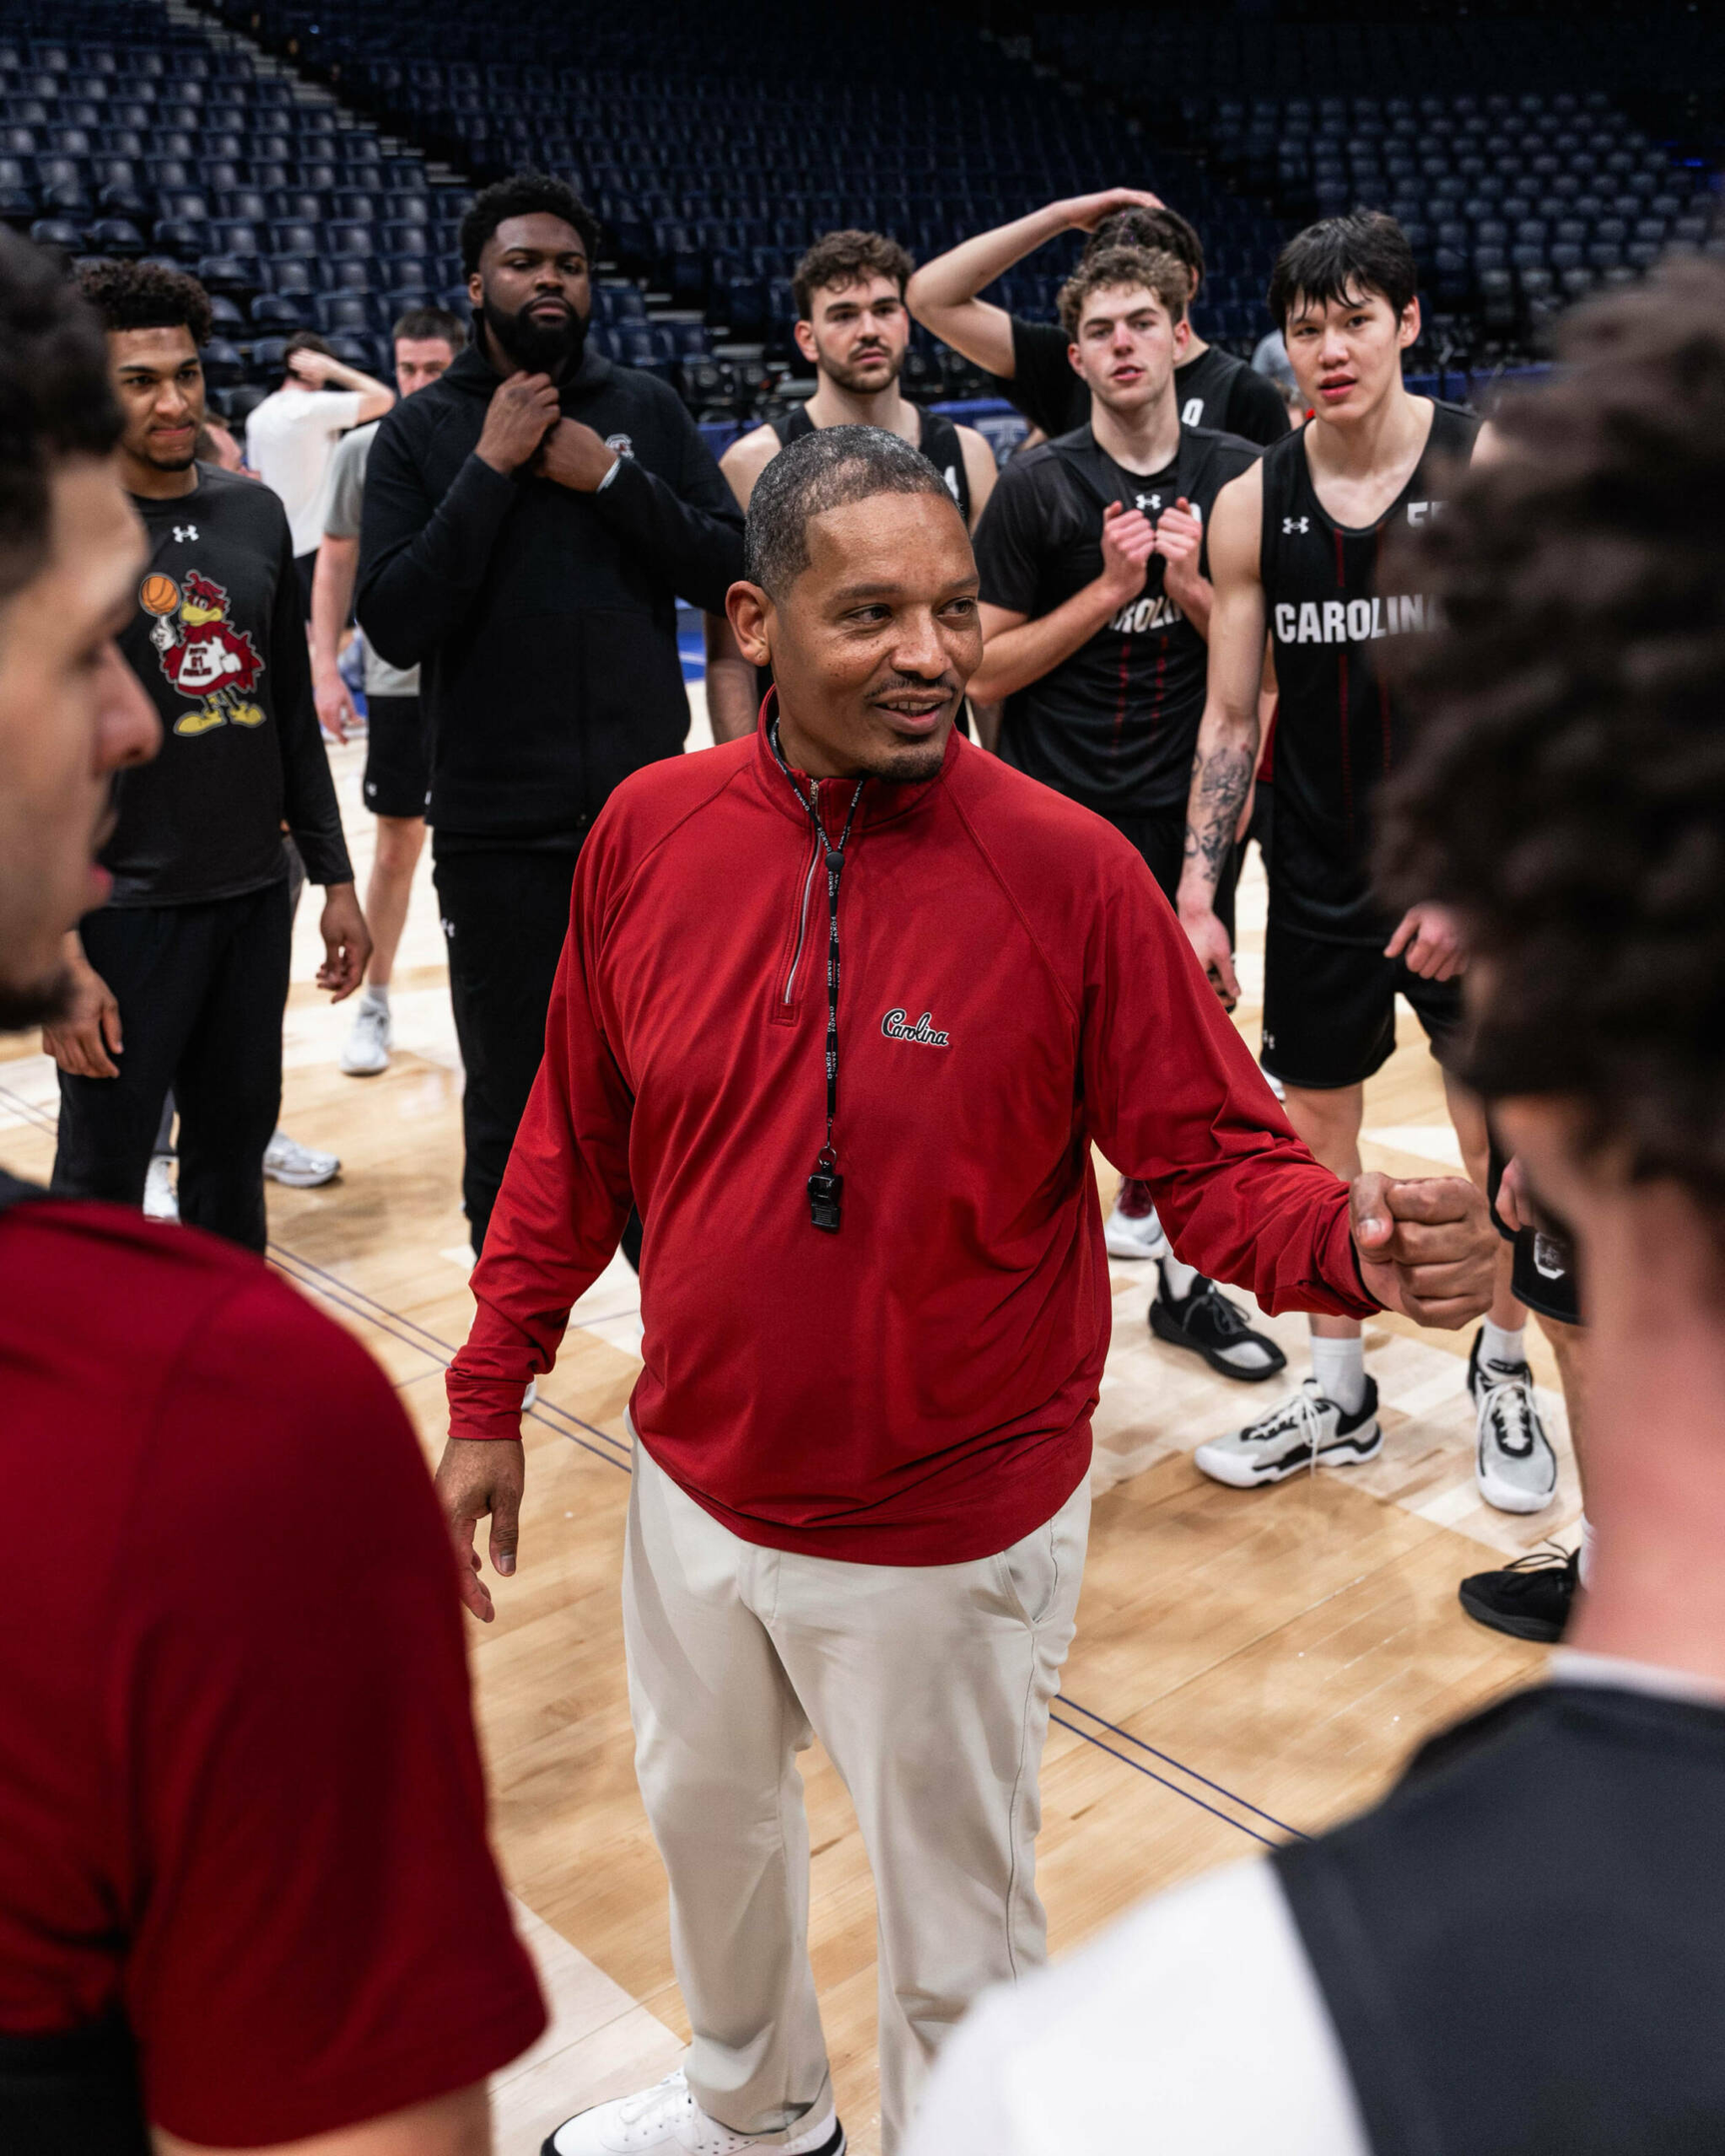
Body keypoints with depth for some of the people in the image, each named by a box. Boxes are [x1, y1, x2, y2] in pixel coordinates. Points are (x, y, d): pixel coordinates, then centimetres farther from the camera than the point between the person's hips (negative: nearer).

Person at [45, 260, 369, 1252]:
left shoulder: (255, 511, 7)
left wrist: (334, 876, 12)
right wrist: (59, 957, -16)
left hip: (256, 898, 5)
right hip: (126, 907, -5)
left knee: (236, 1144, 16)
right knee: (102, 1178, 4)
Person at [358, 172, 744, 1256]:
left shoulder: (647, 409, 6)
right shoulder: (422, 431, 1)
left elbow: (732, 568, -1)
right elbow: (394, 625, -10)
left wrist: (610, 477, -11)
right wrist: (492, 468, -13)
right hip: (497, 831, -1)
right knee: (514, 1112, 10)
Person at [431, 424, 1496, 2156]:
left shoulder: (1067, 866, -19)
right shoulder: (650, 829, -8)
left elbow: (1215, 1160, -15)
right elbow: (574, 1133, 2)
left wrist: (1349, 1239, -36)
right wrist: (490, 1395, 5)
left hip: (948, 1537, -5)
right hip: (697, 1486, 5)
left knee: (955, 1931, 16)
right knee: (705, 1815, 30)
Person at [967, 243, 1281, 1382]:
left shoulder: (1234, 476, 3)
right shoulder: (1038, 484, -6)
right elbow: (986, 667, -7)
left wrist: (1191, 586, -11)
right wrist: (1109, 588, -15)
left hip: (1184, 813, 3)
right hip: (1060, 819, -3)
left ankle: (1184, 1276, 27)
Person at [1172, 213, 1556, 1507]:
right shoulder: (1252, 506, 1)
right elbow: (1232, 718, 4)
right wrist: (1198, 894, -1)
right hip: (1320, 880, 3)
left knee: (1500, 1134, 9)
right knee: (1313, 1134, 10)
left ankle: (1505, 1378, 32)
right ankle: (1338, 1399, 28)